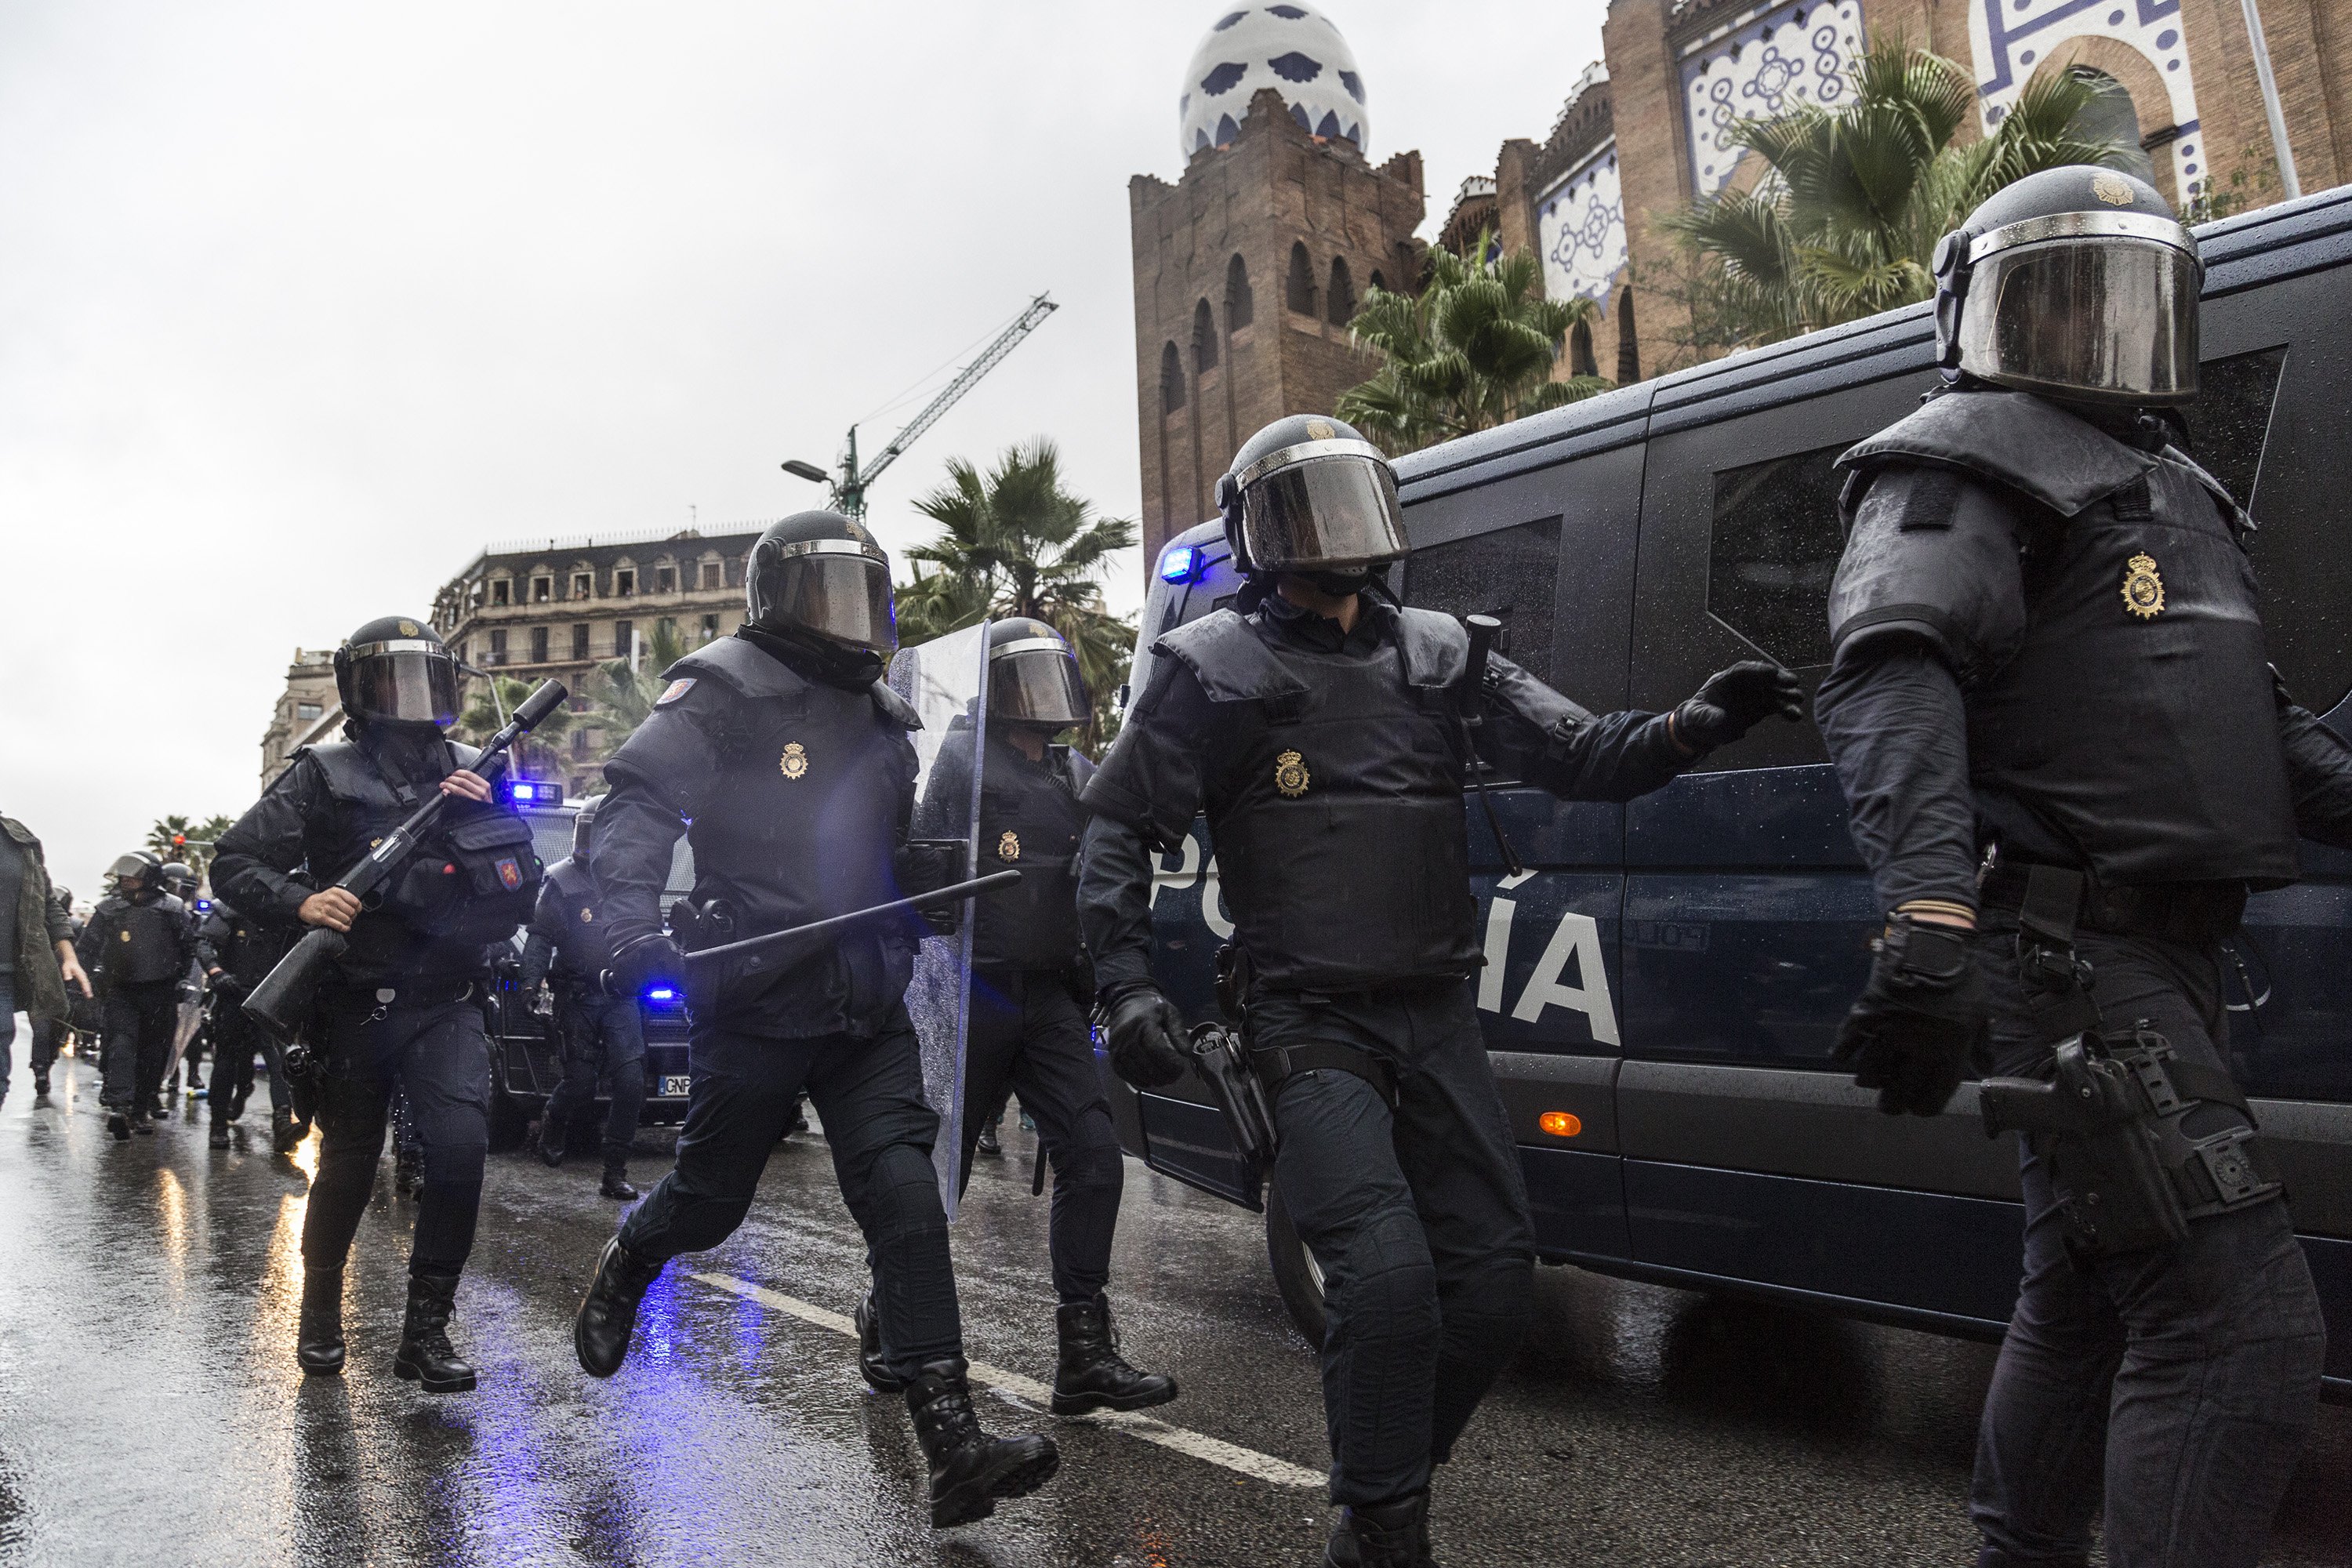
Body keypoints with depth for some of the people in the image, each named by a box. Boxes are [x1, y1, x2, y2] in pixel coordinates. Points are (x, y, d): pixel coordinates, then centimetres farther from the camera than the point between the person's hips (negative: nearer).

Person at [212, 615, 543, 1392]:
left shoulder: (475, 776, 7)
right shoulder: (322, 777, -1)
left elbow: (522, 895, 6)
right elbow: (234, 863, -3)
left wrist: (490, 820, -11)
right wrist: (299, 901, -21)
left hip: (443, 1008, 1)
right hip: (353, 1007, -1)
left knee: (461, 1146, -16)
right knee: (347, 1162, 11)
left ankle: (426, 1328, -4)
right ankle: (320, 1310, 36)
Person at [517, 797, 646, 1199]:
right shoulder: (561, 880, -5)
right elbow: (540, 938, -6)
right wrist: (531, 980, -17)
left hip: (621, 996, 3)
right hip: (578, 997, -3)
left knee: (631, 1081, -8)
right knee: (580, 1083, 1)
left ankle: (615, 1173, -1)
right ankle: (552, 1125, 37)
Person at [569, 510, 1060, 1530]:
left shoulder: (878, 718, 14)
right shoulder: (725, 692, -7)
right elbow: (636, 806, -14)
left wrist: (936, 874, 6)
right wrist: (635, 929, -28)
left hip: (865, 1007, 5)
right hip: (754, 1004, -4)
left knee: (904, 1194, -8)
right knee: (711, 1198, 13)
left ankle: (953, 1445, -9)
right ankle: (619, 1274, 51)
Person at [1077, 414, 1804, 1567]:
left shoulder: (1437, 655, 11)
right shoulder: (1212, 669, -1)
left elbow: (1577, 756, 7)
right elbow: (1118, 838, 0)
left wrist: (1689, 728, -12)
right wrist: (1129, 992, -12)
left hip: (1436, 1013, 5)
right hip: (1309, 1024, -5)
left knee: (1493, 1274, 7)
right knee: (1389, 1272, -17)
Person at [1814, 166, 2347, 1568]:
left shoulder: (2168, 485, 23)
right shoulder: (1968, 459, -7)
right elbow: (1891, 675, -25)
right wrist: (1931, 915, -39)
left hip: (2156, 953, 10)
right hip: (2071, 955, -10)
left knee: (2088, 1294, 20)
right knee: (2237, 1320, -13)